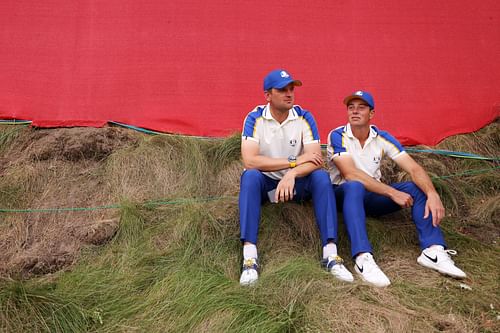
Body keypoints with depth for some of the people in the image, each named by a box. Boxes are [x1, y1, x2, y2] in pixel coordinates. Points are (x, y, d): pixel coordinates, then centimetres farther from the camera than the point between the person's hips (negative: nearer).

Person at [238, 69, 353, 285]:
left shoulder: (304, 118, -7)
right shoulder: (255, 118, -11)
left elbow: (315, 160, -17)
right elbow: (249, 161, -24)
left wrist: (292, 174, -37)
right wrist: (295, 161, -23)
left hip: (297, 183, 2)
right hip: (265, 184, -1)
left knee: (321, 176, -26)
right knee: (250, 176, -33)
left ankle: (330, 253, -30)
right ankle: (250, 255, -38)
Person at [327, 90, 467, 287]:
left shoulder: (382, 138, -1)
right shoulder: (337, 136, -12)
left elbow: (414, 169, -10)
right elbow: (351, 174, -25)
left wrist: (432, 194, -30)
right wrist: (392, 193, -28)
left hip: (372, 197, 5)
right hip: (344, 194, -5)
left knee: (416, 187, -15)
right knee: (354, 187, -39)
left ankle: (433, 251, -26)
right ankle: (363, 258, -48)